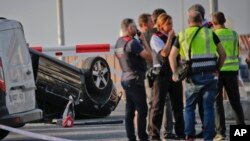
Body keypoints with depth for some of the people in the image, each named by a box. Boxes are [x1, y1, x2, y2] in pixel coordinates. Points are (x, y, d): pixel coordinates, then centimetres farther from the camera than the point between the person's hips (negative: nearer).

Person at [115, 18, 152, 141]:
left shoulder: (119, 42, 9)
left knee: (129, 110, 9)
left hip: (125, 79, 9)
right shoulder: (132, 42, -18)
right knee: (142, 110, -5)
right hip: (135, 80, -9)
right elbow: (149, 56, -20)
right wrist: (144, 41, -9)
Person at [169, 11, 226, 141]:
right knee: (208, 107, 4)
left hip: (193, 77, 0)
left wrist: (175, 73, 13)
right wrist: (217, 69, 16)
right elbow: (222, 54, 7)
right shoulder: (210, 33, 6)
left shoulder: (182, 36, 8)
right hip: (210, 76, 0)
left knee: (189, 107, 13)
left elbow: (172, 56, 7)